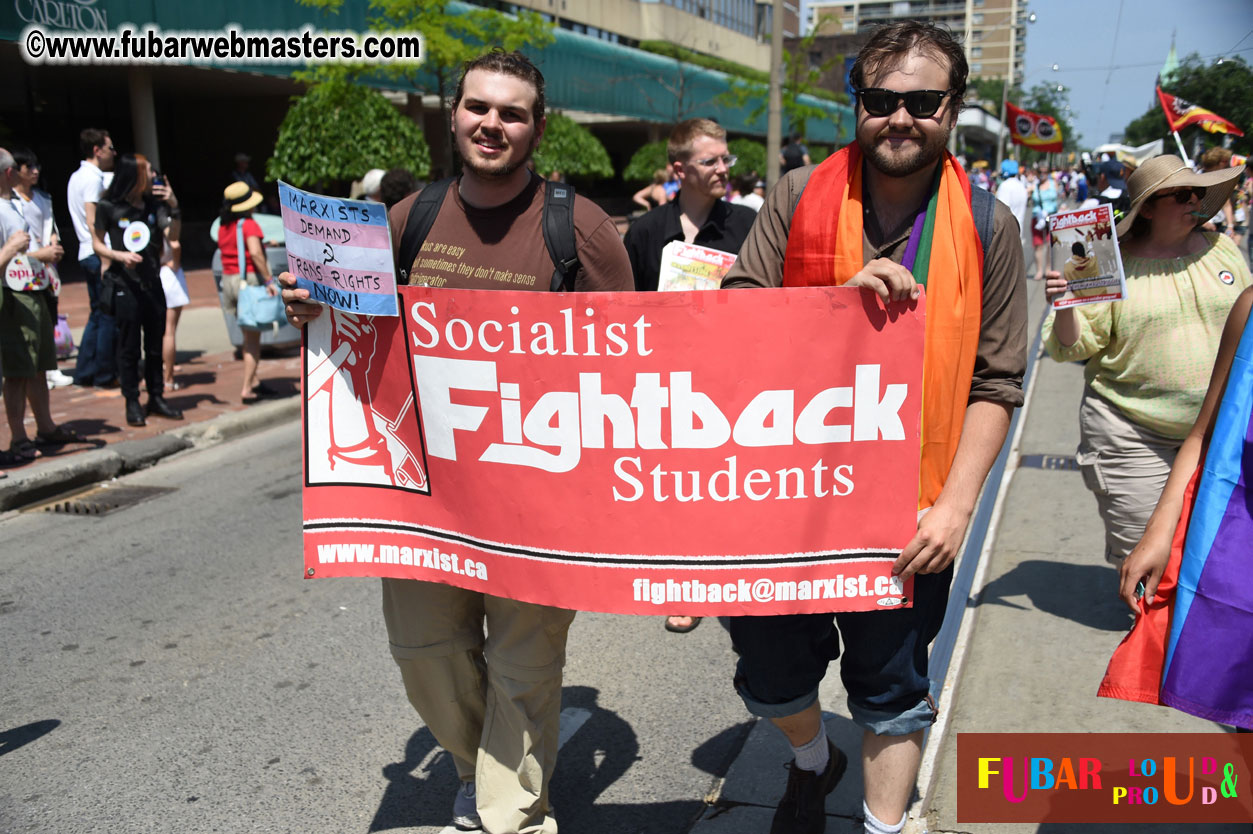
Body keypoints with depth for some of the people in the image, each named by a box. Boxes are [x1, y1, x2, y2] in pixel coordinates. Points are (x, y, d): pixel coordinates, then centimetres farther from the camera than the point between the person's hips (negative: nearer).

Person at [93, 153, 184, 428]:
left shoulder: (153, 204, 5)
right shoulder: (108, 207, -4)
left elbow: (173, 235, -1)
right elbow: (97, 243, 1)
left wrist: (173, 207, -14)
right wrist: (119, 256, -16)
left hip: (152, 282, 4)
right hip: (124, 284, -4)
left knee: (155, 344, 10)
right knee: (129, 346, 1)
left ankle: (157, 398, 21)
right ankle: (132, 403, 11)